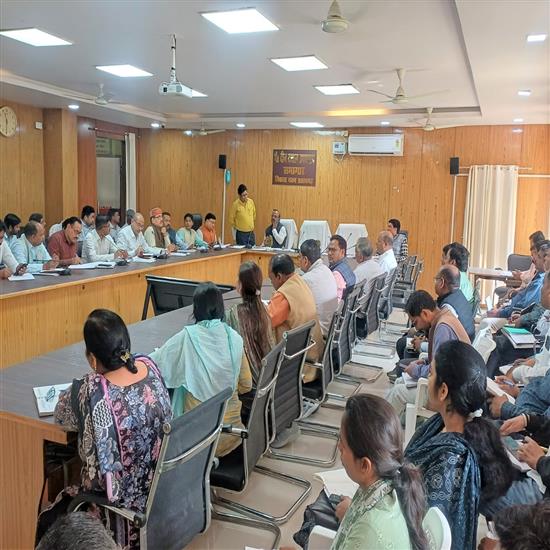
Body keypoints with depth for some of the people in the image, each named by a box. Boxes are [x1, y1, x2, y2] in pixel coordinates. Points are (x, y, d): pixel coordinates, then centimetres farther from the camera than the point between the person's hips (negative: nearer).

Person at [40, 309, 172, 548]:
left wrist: (70, 393, 9)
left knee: (47, 523, 21)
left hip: (118, 503, -6)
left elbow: (61, 418, -8)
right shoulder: (150, 367, -12)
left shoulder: (89, 391, -29)